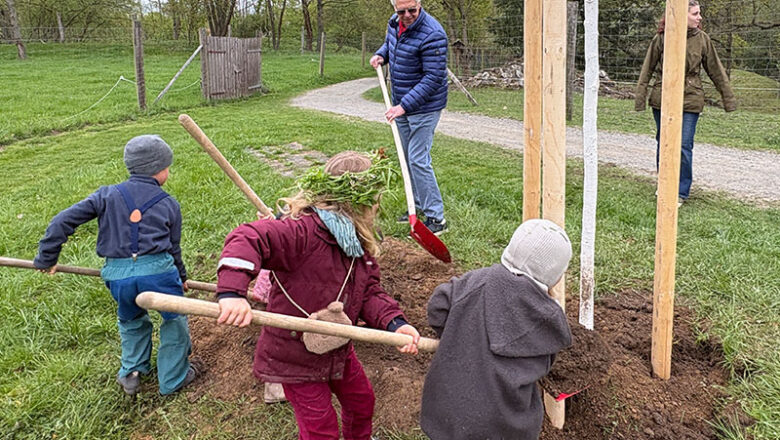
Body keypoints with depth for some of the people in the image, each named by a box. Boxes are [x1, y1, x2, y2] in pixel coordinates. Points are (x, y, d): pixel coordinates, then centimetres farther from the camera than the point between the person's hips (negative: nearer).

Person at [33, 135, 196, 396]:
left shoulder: (107, 195, 13)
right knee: (174, 320, 18)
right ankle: (173, 379, 25)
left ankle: (131, 372, 29)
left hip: (118, 275, 3)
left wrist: (46, 258, 19)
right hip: (157, 271, -2)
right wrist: (181, 276, 33)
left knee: (131, 320, 31)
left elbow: (63, 221, 9)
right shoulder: (169, 205, 11)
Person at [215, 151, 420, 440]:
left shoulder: (361, 244, -2)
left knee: (362, 402, 28)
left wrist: (395, 323, -21)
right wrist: (233, 292, -56)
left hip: (337, 351, 8)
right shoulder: (304, 231, -31)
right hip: (294, 356, -8)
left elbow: (369, 292, -2)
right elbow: (248, 239, -42)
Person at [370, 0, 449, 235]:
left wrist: (404, 105, -30)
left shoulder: (432, 35, -24)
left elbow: (433, 78, -26)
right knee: (408, 158, 16)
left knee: (418, 160, -12)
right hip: (401, 104, 9)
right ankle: (419, 206, 30)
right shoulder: (394, 23, 2)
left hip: (424, 107, -9)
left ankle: (436, 218, -4)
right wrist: (381, 55, 2)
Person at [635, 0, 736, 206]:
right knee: (663, 144, 11)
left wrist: (728, 98, 11)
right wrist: (640, 97, -2)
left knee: (684, 146, -5)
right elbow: (648, 68, 2)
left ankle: (681, 192, 6)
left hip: (690, 100, 0)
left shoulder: (702, 39, 1)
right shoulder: (662, 38, -4)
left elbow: (716, 71, 8)